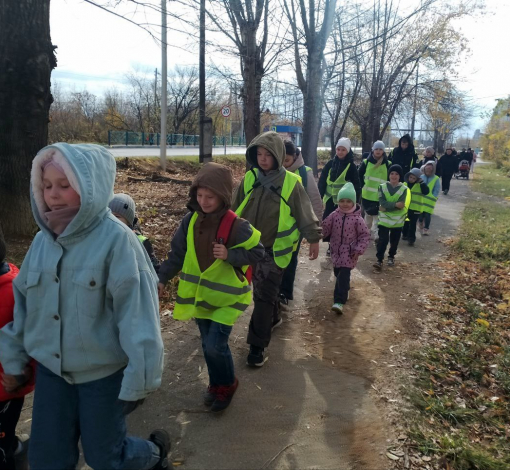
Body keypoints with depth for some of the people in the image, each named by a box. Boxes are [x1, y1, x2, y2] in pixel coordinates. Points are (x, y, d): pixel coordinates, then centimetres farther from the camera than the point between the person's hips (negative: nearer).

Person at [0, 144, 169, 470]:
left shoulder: (116, 240, -22)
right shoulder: (43, 240, -2)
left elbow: (138, 313, -22)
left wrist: (138, 379, -18)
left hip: (104, 372, -5)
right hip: (51, 370, 6)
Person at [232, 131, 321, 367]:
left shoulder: (290, 183, -11)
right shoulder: (249, 179, -2)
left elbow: (305, 213, -3)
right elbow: (235, 209, 7)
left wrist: (314, 239, 2)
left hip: (275, 249, -4)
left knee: (264, 296, -5)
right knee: (264, 290, 20)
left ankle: (257, 346, 5)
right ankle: (273, 318, 47)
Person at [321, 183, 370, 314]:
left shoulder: (357, 218, -13)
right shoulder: (334, 215, -4)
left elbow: (365, 235, -9)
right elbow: (325, 228, 4)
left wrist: (359, 249, -15)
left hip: (349, 252, -5)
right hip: (336, 250, 5)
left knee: (343, 275, -14)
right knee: (338, 273, 19)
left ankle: (339, 301, -15)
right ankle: (345, 290, 48)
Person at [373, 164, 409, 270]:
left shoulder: (404, 189, -4)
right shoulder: (382, 187, -2)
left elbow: (401, 206, -13)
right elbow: (382, 203, -14)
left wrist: (387, 207, -18)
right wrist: (395, 204, -23)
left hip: (398, 220, 1)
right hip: (384, 219, -1)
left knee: (394, 241, 13)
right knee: (382, 240, -8)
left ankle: (391, 257, 32)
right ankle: (379, 260, -4)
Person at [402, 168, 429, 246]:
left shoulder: (420, 185, -6)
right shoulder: (404, 184, 5)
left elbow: (426, 192, -21)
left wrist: (422, 183, -24)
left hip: (415, 208, -4)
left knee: (412, 224, -4)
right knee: (405, 222, 17)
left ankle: (411, 238, -1)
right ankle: (405, 234, 34)